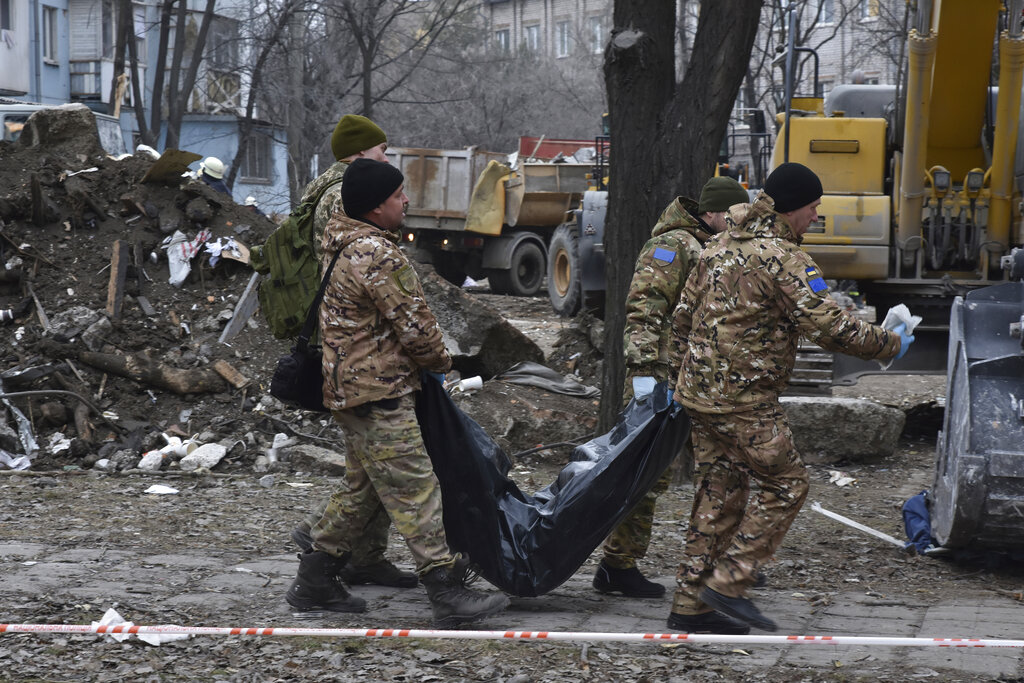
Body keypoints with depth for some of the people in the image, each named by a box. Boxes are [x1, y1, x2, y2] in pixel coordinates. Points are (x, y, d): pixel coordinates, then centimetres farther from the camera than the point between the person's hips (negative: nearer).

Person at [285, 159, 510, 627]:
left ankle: (315, 580, 24)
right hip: (379, 393, -10)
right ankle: (447, 593, -11)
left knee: (363, 486, 19)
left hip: (347, 386, 10)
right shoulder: (379, 256, -20)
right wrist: (439, 363, 4)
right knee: (414, 490, -10)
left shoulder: (340, 244, 12)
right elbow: (414, 325, -16)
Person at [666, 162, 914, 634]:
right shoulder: (782, 258, -15)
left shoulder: (722, 245, 13)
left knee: (718, 493, 13)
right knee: (786, 484, 1)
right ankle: (728, 583, -2)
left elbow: (684, 315, 19)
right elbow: (829, 326, -20)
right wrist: (890, 344, -7)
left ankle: (690, 604, 15)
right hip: (743, 397, -9)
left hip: (701, 390, 9)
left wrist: (686, 371, 28)